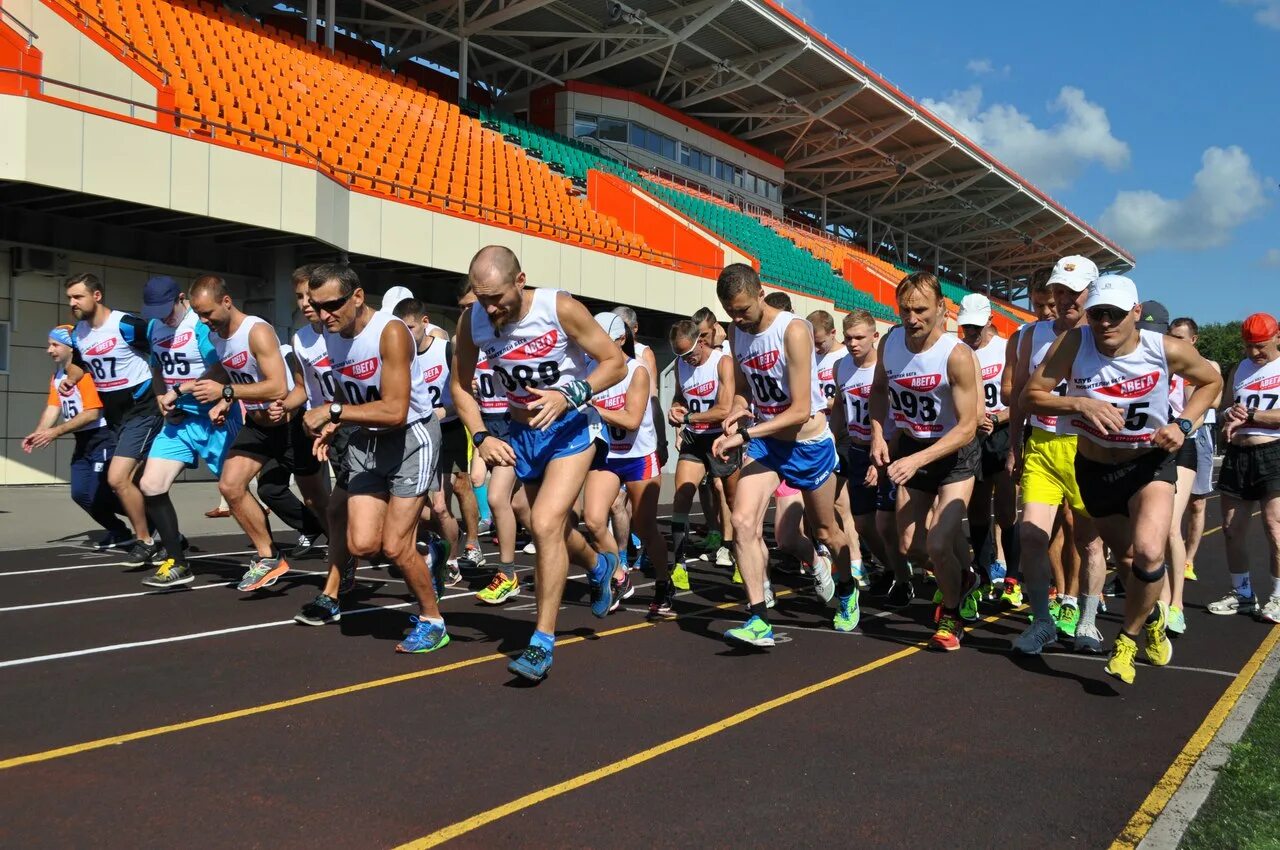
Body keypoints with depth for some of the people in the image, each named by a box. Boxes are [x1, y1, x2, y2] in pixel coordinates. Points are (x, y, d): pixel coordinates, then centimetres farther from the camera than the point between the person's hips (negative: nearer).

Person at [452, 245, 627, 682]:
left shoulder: (561, 308, -23)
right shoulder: (472, 322, -12)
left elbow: (616, 362, -16)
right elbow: (461, 386, 2)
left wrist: (569, 396, -30)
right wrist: (481, 437, -12)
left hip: (571, 427, -5)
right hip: (522, 431, 5)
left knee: (546, 524, -21)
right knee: (555, 530, 18)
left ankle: (543, 642, -9)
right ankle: (599, 567, 53)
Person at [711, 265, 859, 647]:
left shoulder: (793, 330, -22)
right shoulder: (738, 333, -1)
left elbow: (801, 410, -24)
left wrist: (744, 434, -30)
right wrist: (738, 410, -11)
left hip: (808, 441, -4)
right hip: (765, 442, 5)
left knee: (825, 530, 15)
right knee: (743, 521, -17)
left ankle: (846, 593, 44)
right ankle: (759, 620, -13)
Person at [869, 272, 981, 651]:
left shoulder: (957, 355, -26)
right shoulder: (890, 342, -9)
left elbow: (967, 428, -25)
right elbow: (879, 389, 10)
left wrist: (917, 460, -34)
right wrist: (877, 434, -5)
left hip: (954, 451, -5)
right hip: (909, 445, 5)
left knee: (938, 543, -17)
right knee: (909, 546, 7)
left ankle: (951, 615, 12)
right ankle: (964, 579, 39)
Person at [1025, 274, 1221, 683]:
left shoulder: (1168, 350, -19)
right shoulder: (1073, 344, -20)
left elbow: (1211, 381, 1)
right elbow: (1031, 395, -19)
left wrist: (1183, 424, -14)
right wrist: (1080, 404, -34)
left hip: (1151, 463, -2)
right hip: (1093, 468, 2)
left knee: (1149, 553, -23)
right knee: (1128, 555, 18)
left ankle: (1128, 638, 3)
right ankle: (1151, 613, 52)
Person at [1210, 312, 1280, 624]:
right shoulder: (1239, 370, 17)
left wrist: (1248, 416, -12)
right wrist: (1229, 416, -1)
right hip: (1237, 455, 6)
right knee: (1232, 528, 6)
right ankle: (1242, 594, 17)